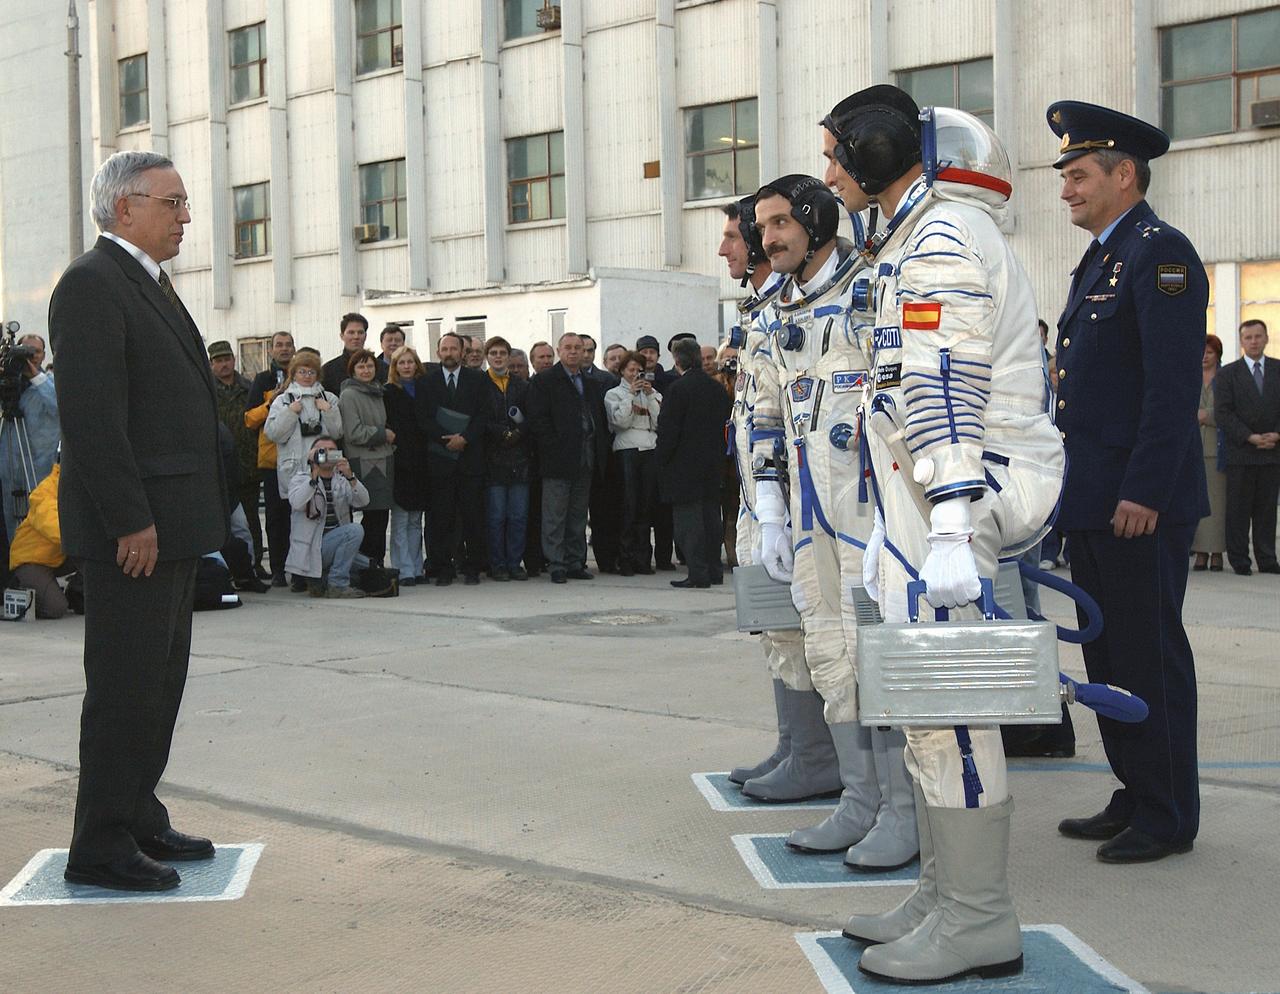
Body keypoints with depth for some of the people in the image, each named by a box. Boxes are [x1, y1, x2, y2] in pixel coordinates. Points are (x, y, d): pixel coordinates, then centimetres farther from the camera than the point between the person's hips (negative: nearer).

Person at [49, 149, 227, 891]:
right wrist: (131, 521, -23)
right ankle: (101, 848, 5)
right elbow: (91, 416, -20)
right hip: (132, 527, -10)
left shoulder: (150, 285, 19)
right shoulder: (92, 284, -13)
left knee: (160, 680, 15)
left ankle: (139, 820, 26)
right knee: (126, 685, -4)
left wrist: (180, 515, 17)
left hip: (170, 523, 10)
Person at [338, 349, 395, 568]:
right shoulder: (349, 396, -7)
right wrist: (383, 434, -8)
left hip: (383, 461, 8)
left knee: (381, 515, 6)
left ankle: (377, 561, 12)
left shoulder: (377, 394, 18)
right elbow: (353, 433, -14)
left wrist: (390, 436, 13)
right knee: (373, 515, -10)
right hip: (363, 463, -8)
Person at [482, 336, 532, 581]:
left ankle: (514, 563, 10)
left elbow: (532, 419, 7)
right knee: (496, 516, -1)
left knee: (519, 516, 3)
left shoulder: (522, 386, 14)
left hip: (519, 459, 3)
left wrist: (517, 432, -10)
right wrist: (504, 433, -14)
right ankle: (497, 565, 6)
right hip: (493, 460, -3)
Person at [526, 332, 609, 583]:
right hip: (558, 460, -6)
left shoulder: (591, 384, 18)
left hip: (585, 461, 6)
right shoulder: (543, 381, -1)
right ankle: (556, 566, 1)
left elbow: (601, 420, 20)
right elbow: (537, 419, -9)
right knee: (555, 517, -3)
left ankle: (575, 563, 16)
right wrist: (555, 448, -15)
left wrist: (601, 449, 8)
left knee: (578, 516, 10)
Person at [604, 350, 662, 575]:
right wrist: (631, 394, -7)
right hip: (627, 450, -3)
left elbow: (660, 422, 5)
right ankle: (625, 559, -4)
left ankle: (642, 558, 6)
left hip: (650, 450, 3)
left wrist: (650, 395, -1)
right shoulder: (614, 394, 10)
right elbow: (621, 420, -7)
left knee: (647, 505, 1)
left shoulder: (653, 394, 19)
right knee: (629, 505, -8)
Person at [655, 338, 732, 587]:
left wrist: (660, 459, -5)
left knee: (688, 518, -3)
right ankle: (714, 570, 17)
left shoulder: (677, 389, -14)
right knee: (711, 516, 12)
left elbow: (668, 430, -15)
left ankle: (698, 573, -5)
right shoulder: (717, 388, 7)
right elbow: (725, 424, 12)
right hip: (712, 464, 7)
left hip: (685, 464, -7)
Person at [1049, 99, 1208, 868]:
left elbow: (1174, 385, -20)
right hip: (1094, 502, 10)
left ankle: (1168, 817, 8)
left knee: (1151, 655, -2)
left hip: (1140, 504, -10)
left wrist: (1143, 493, -23)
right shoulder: (1101, 259, 18)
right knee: (1109, 654, 14)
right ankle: (1136, 796, 24)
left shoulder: (1160, 252, -12)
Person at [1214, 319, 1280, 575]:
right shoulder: (1229, 373, 3)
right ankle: (1239, 560, 4)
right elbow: (1223, 412, -5)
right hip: (1240, 452, -2)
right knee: (1239, 508, -1)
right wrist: (1250, 437, -13)